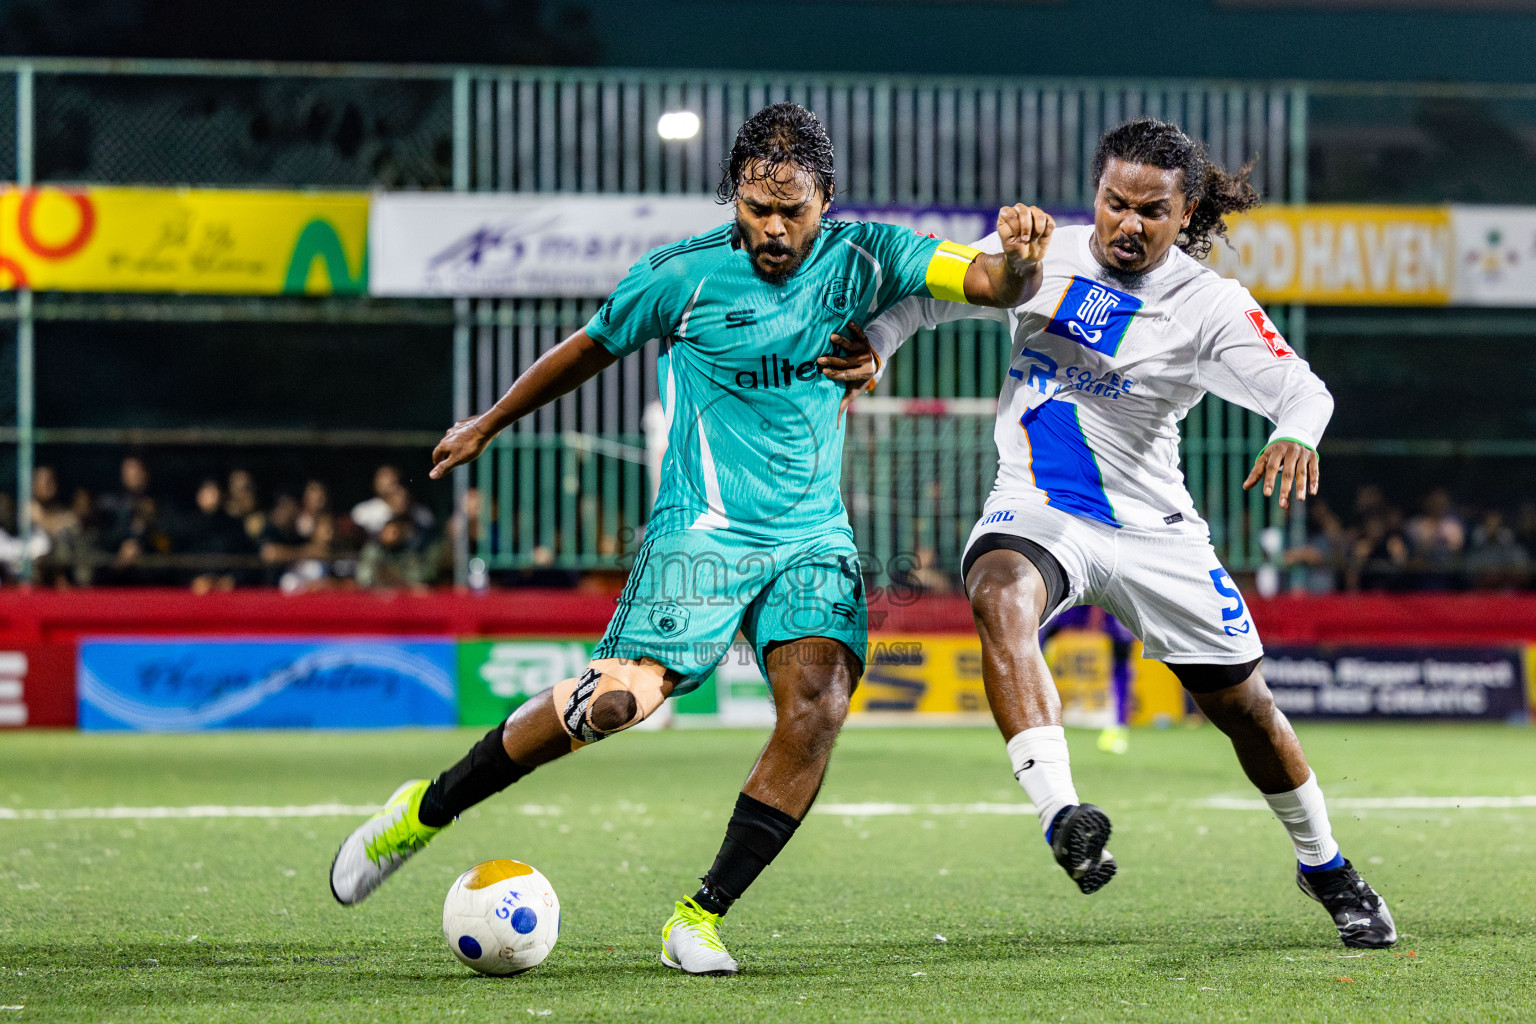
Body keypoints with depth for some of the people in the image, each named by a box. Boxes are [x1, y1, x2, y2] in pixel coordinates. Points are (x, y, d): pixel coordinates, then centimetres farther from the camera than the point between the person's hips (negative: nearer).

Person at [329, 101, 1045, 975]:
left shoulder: (860, 259, 0)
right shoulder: (683, 275, -5)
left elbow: (994, 285, -9)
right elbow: (592, 349, 12)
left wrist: (1020, 255, -34)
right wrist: (489, 424, 23)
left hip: (815, 537, 3)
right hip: (704, 530, -3)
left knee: (818, 707, -20)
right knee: (618, 699, -17)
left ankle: (701, 918, -9)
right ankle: (426, 811, 4)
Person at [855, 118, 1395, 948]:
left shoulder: (1210, 305, -10)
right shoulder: (1041, 254, -2)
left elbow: (1301, 387, -20)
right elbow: (927, 291, 8)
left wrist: (1295, 436, -44)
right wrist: (872, 344, -12)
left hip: (1151, 528, 0)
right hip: (1036, 512, 0)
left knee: (1244, 705, 7)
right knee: (1000, 599, -35)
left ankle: (1324, 866, 35)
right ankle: (1060, 815, -50)